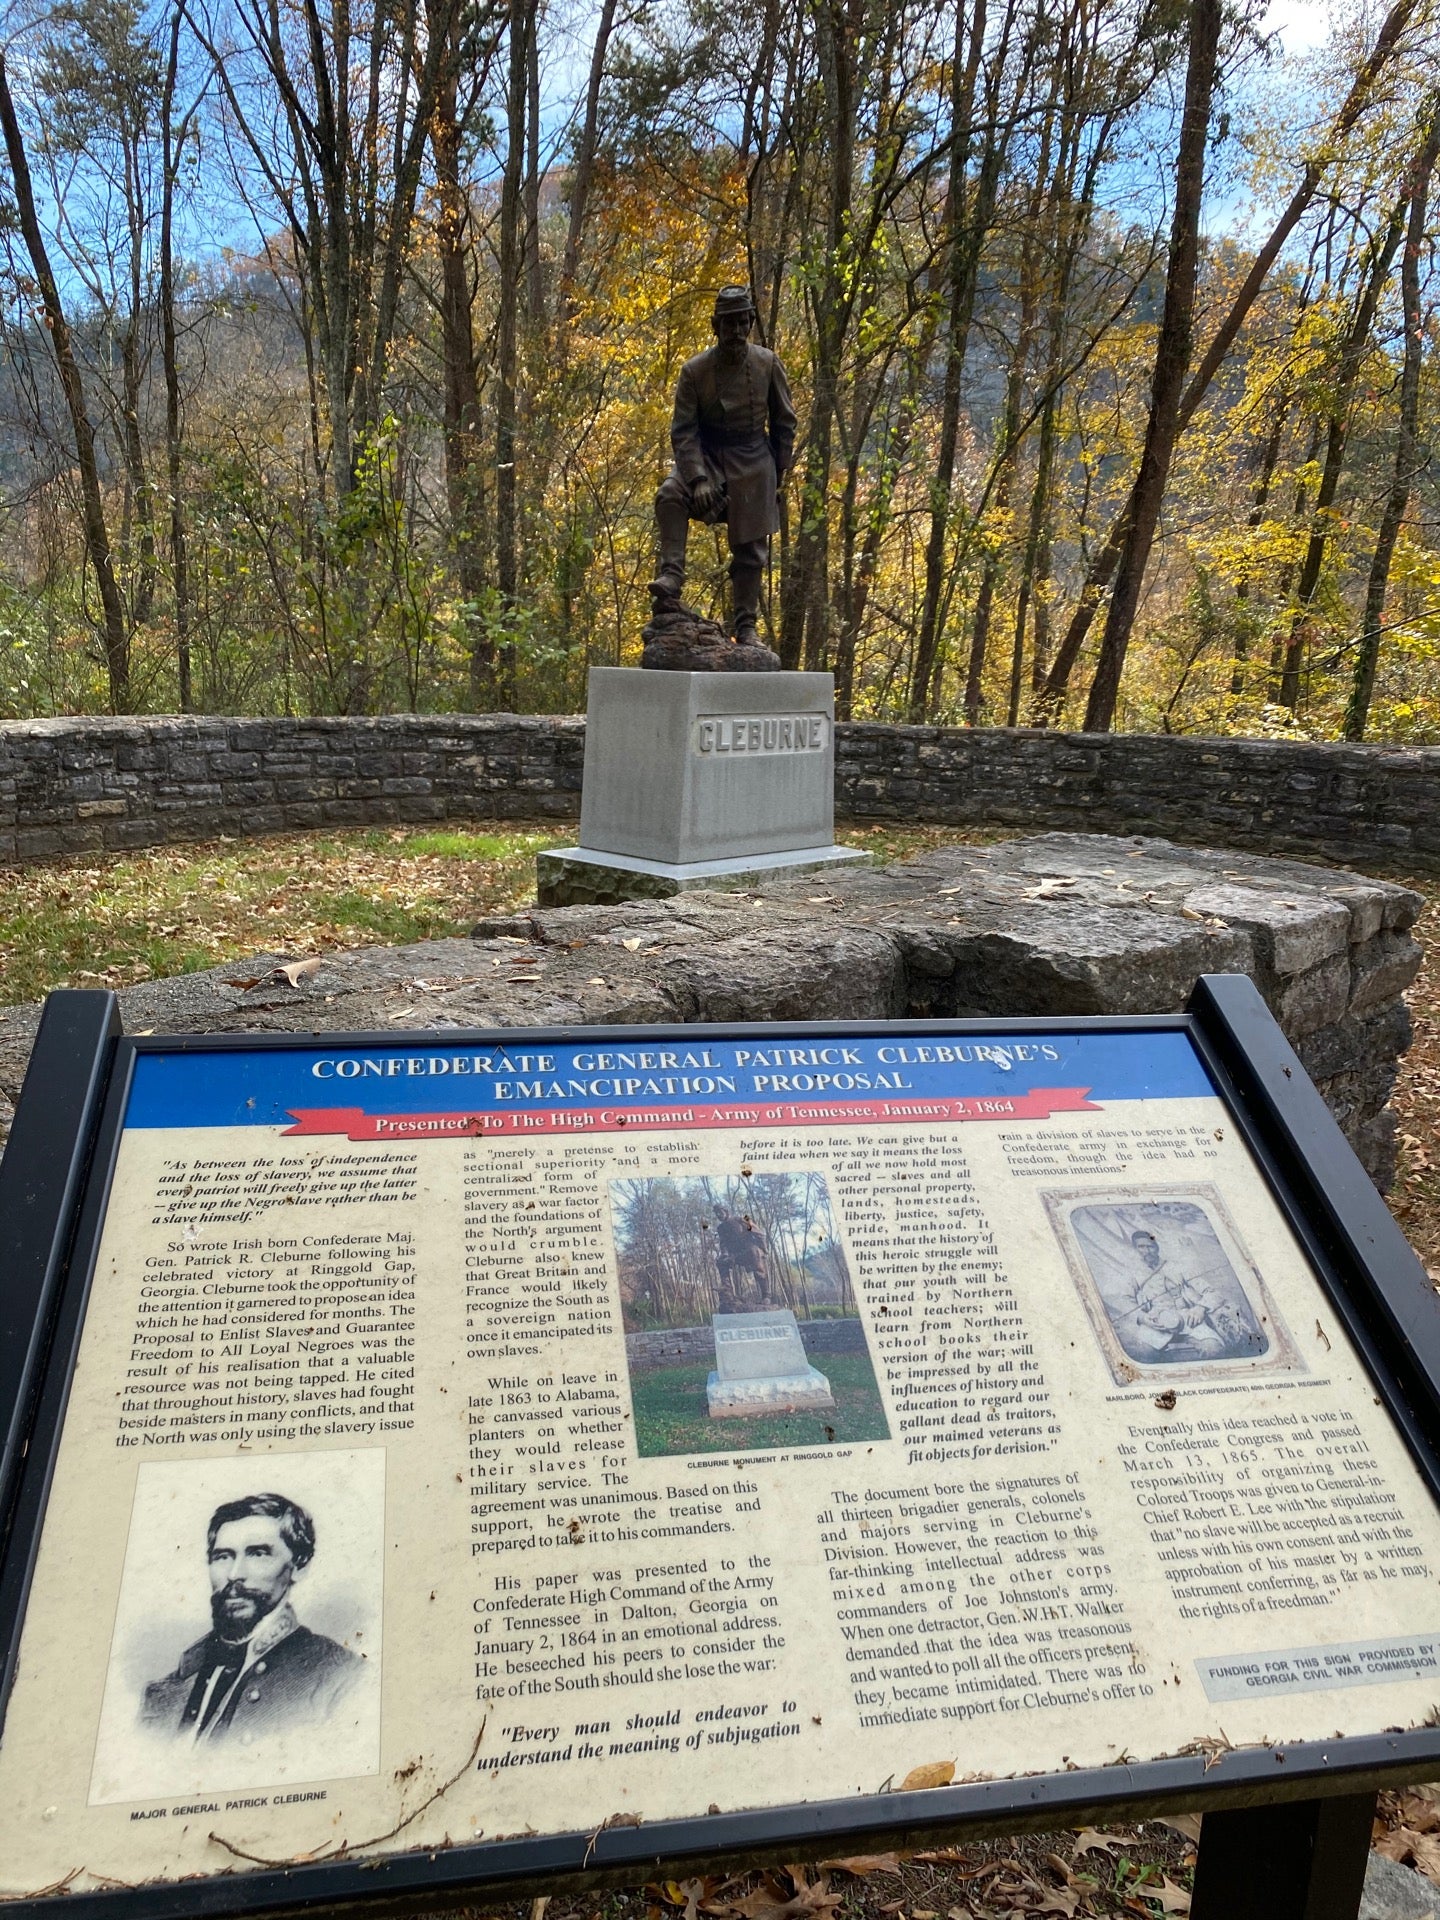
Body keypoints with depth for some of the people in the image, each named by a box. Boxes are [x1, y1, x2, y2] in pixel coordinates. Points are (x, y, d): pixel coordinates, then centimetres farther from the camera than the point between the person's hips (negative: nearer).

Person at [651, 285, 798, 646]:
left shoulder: (767, 364, -6)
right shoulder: (695, 370, -11)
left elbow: (784, 421, 5)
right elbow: (683, 430, -12)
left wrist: (778, 472, 5)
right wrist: (698, 478, -25)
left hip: (753, 461, 1)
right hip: (707, 453, -1)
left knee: (750, 548, 2)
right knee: (670, 495, -32)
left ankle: (746, 625, 14)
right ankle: (671, 579, -31)